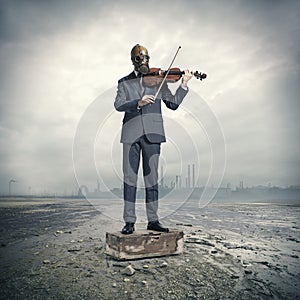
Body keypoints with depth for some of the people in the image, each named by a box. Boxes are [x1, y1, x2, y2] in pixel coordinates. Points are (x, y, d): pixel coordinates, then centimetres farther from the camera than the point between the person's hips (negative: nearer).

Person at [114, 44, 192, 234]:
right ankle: (129, 221, 9)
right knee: (130, 177, 0)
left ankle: (153, 220, 12)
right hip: (131, 134, 0)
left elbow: (173, 104, 6)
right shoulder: (124, 82, 14)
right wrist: (138, 102, -19)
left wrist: (184, 85, -5)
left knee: (151, 178, 3)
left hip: (152, 134, 0)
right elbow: (119, 105, -3)